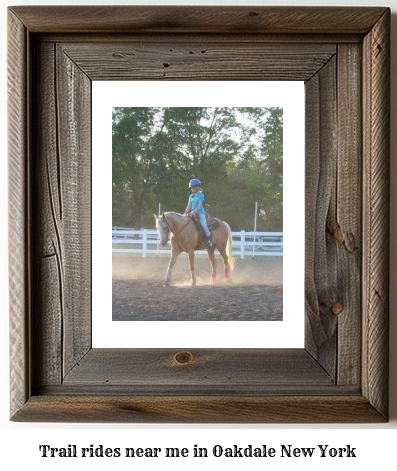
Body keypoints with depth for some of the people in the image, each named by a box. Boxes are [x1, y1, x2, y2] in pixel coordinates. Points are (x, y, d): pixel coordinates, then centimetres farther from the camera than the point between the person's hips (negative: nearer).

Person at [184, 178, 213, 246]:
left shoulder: (201, 195, -4)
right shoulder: (191, 196, 14)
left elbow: (200, 205, -14)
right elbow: (189, 206, 10)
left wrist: (193, 212, -25)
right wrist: (186, 212, -7)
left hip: (200, 212, -7)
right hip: (193, 213, 7)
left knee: (203, 225, -24)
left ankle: (209, 239, -15)